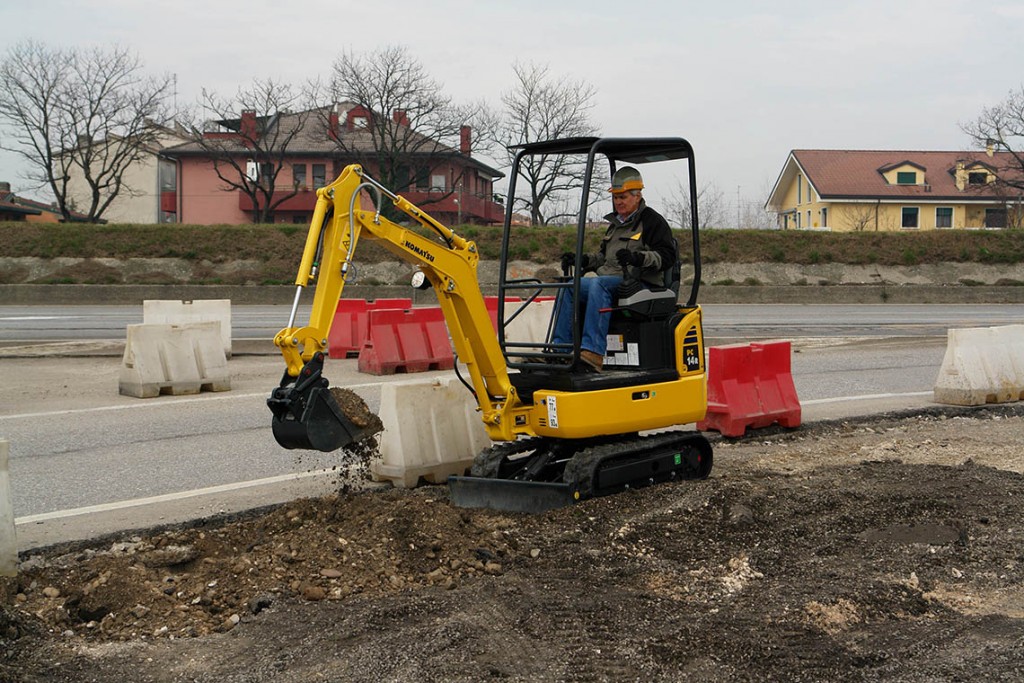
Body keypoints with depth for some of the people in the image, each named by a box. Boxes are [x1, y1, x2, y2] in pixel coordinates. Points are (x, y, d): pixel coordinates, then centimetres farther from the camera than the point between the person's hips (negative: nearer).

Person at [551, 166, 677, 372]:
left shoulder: (652, 221, 2)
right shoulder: (615, 225, 27)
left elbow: (667, 256, -9)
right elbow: (603, 257, 33)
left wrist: (638, 258, -26)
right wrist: (580, 260, 15)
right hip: (610, 282, 8)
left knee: (599, 284, -35)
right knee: (568, 286, -13)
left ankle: (593, 353, -48)